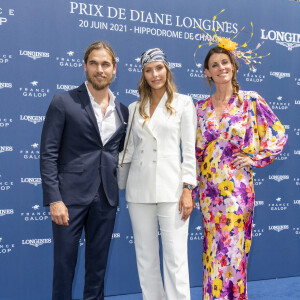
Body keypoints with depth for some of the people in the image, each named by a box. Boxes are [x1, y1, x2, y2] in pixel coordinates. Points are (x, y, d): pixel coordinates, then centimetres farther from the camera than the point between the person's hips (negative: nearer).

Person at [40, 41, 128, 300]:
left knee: (99, 261, 13)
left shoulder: (122, 110, 9)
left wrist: (119, 189, 5)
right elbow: (48, 154, -7)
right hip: (71, 195, -4)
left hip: (106, 198, 4)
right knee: (64, 261, 5)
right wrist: (54, 200, -14)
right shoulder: (63, 102, -4)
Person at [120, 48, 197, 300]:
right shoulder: (134, 108, 12)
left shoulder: (183, 103, 4)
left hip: (171, 189, -3)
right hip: (140, 189, 4)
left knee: (175, 258, -4)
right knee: (146, 257, 9)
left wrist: (187, 189, -8)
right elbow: (129, 149, 15)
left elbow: (189, 150, -1)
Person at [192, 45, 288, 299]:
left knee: (230, 249, 0)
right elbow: (195, 150, 10)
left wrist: (255, 159, -3)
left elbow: (278, 136, 3)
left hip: (237, 186, -3)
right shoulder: (201, 107, 8)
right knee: (213, 248, 10)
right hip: (208, 188, 3)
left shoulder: (251, 101, -2)